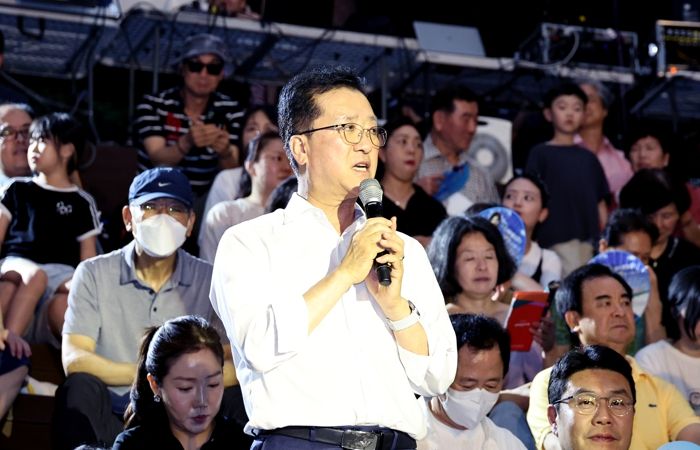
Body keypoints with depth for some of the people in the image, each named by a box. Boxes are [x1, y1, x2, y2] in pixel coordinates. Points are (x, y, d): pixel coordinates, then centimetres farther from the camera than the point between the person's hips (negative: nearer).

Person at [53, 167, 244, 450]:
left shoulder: (209, 281, 6)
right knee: (80, 388, -31)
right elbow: (73, 360, -7)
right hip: (110, 420, 0)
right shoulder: (94, 275, 4)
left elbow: (233, 365, -4)